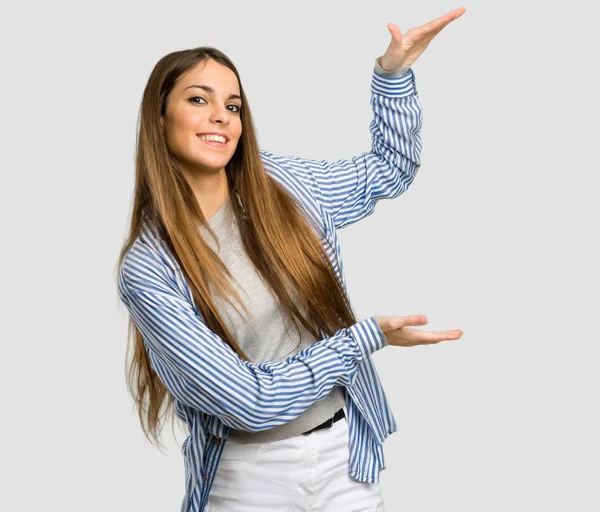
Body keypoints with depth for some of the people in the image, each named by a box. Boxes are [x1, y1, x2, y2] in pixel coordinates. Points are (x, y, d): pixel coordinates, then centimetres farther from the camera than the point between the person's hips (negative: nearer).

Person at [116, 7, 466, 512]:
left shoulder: (283, 184, -4)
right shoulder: (146, 272, -15)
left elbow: (390, 168, 13)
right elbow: (248, 402, -19)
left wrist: (393, 70, 0)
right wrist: (368, 335, -18)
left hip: (346, 455, 4)